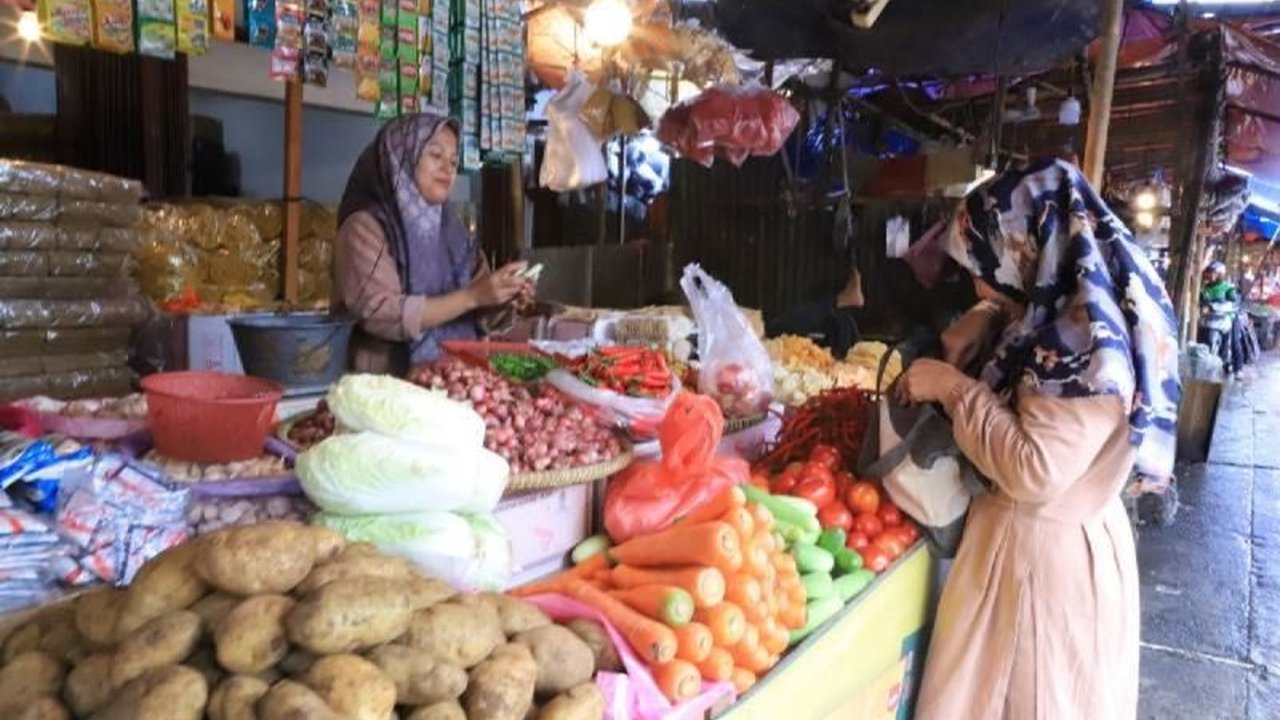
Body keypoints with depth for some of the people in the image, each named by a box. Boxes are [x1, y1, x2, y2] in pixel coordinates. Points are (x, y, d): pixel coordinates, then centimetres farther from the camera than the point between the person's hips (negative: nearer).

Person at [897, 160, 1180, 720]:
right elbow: (1016, 307, 25)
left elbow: (1033, 472, -29)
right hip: (1029, 538, 9)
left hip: (1048, 553, -9)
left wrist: (953, 388, -22)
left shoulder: (1087, 346, -28)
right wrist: (984, 319, 3)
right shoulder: (1066, 313, 0)